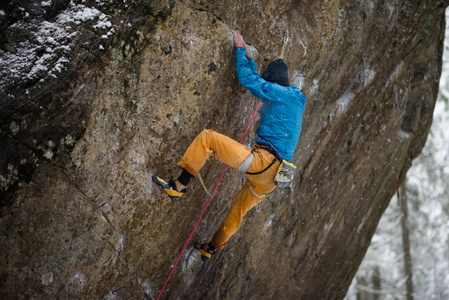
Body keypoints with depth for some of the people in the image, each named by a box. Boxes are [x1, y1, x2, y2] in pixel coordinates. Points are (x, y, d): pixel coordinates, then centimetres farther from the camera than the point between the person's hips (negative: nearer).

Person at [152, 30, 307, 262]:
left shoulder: (280, 93, -2)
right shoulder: (293, 100, 25)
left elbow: (248, 80, -4)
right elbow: (258, 83, 38)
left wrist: (240, 49, 9)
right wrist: (248, 57, 40)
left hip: (261, 160, -10)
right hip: (273, 174, 10)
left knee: (207, 137, -10)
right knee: (239, 208, 28)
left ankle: (178, 187, -15)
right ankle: (212, 248, 45)